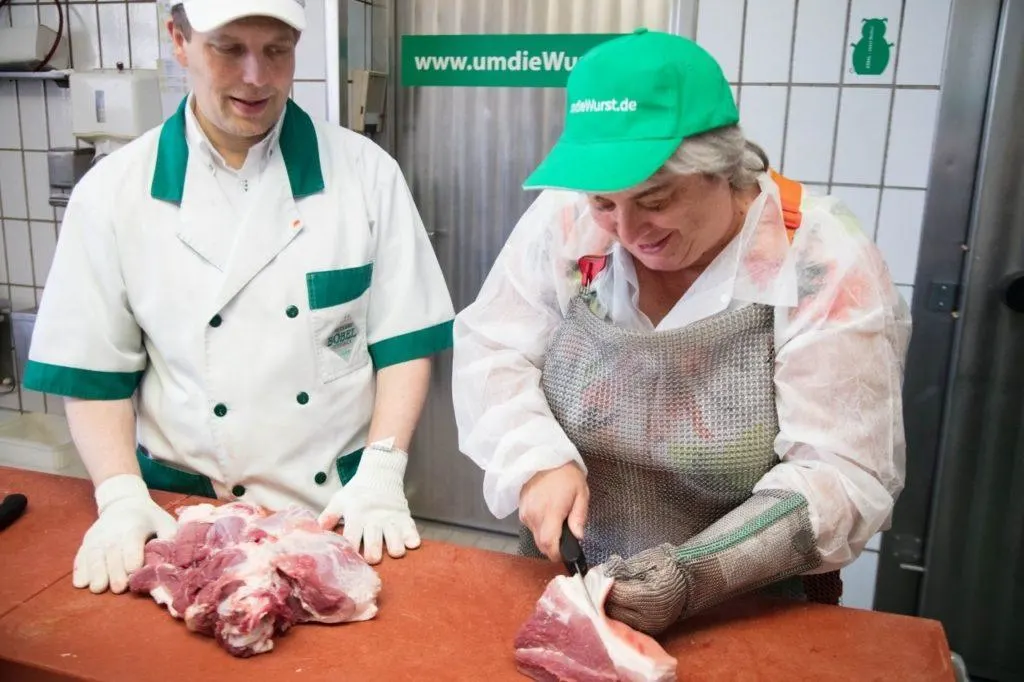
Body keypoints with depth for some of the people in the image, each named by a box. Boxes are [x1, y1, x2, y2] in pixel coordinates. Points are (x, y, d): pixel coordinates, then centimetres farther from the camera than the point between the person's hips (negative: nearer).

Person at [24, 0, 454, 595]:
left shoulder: (366, 171, -6)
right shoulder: (114, 192, -4)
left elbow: (405, 341, -4)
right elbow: (94, 369, 0)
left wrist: (381, 475, -12)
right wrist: (122, 497, -11)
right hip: (186, 509, 1)